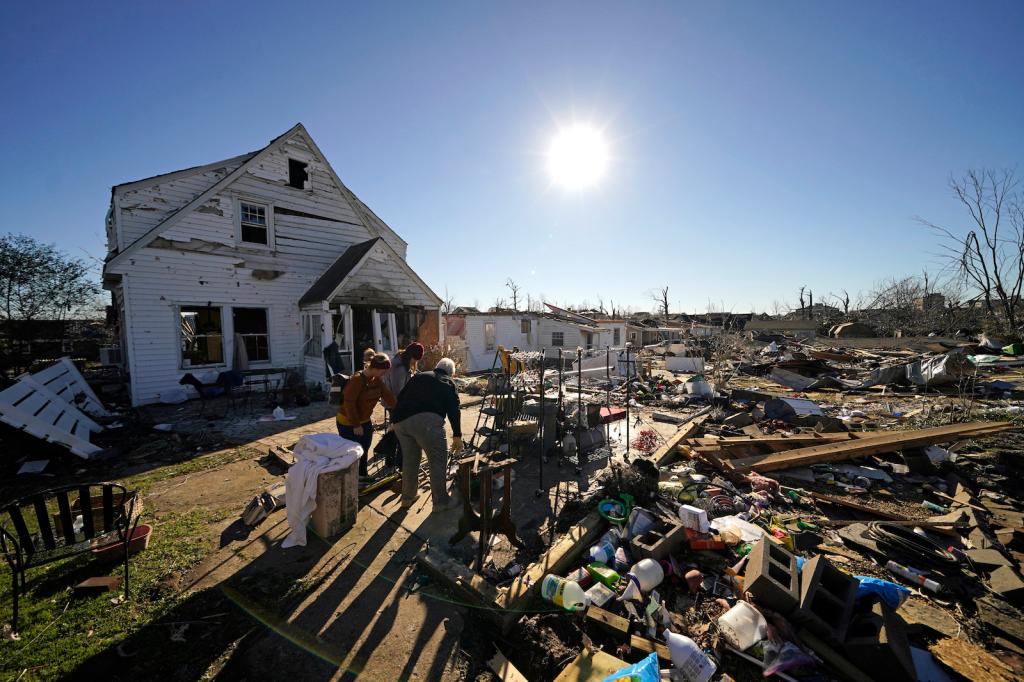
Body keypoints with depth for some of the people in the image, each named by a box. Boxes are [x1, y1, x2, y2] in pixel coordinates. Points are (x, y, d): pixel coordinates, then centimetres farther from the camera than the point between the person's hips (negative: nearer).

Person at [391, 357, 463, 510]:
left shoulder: (418, 377, 30)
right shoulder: (448, 383, 17)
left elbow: (401, 398, 27)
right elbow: (453, 410, 8)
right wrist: (457, 436, 10)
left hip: (400, 421, 6)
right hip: (426, 421, -6)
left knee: (409, 459, 22)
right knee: (438, 461, 8)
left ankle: (407, 497, 36)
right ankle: (441, 501, 16)